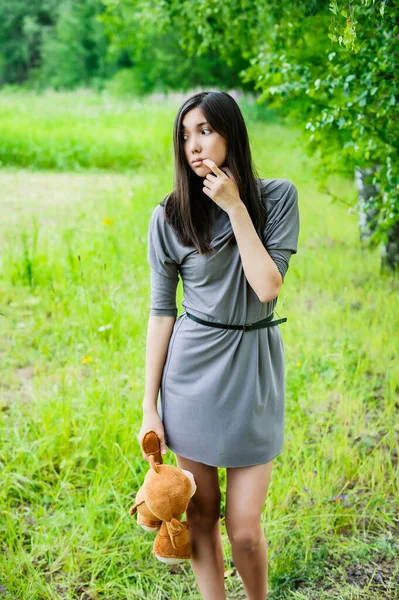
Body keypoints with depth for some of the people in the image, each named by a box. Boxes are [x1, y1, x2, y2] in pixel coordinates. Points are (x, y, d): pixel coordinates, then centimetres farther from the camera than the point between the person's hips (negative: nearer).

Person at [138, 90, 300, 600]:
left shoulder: (277, 197, -3)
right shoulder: (169, 216, -2)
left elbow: (267, 287, -14)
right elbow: (161, 312, 1)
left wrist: (235, 207, -16)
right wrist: (149, 407, 1)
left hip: (253, 367, -1)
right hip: (192, 371, 1)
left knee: (244, 529, 2)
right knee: (200, 515, 10)